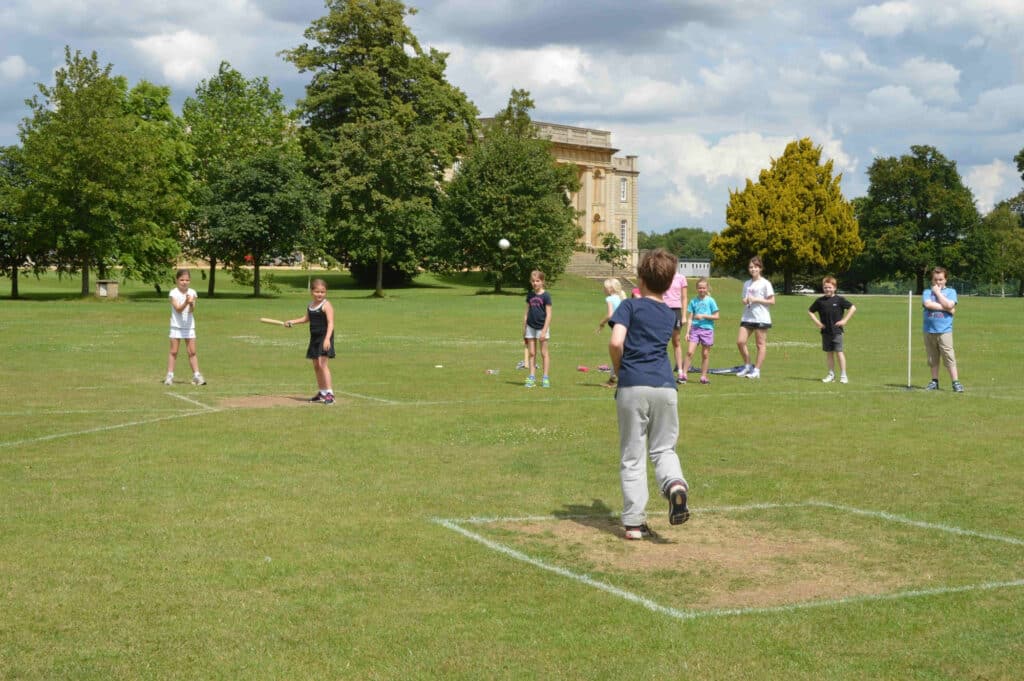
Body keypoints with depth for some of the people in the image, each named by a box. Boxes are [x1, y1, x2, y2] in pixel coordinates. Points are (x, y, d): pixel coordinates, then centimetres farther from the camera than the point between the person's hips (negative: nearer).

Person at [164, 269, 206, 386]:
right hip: (176, 325, -2)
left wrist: (191, 303, -30)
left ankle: (196, 375, 5)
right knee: (173, 351, 2)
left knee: (192, 352, 3)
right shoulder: (173, 293, -6)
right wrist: (186, 302, -32)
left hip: (189, 326, 2)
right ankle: (170, 375, 7)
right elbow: (178, 309, -15)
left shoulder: (192, 292, 1)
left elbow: (192, 310, -9)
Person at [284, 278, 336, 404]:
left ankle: (329, 393, -17)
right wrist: (292, 322, 23)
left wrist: (327, 338, -33)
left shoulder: (326, 305, -13)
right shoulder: (311, 305, 11)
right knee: (316, 366, 13)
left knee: (322, 363, -17)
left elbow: (330, 323, -22)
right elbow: (306, 318, 31)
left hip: (324, 337, -8)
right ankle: (321, 392, 26)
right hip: (314, 337, 8)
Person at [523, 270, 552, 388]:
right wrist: (524, 328, 12)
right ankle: (531, 378, 9)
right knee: (531, 353, 6)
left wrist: (544, 330, -15)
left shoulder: (546, 296, -8)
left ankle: (545, 378, 5)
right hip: (531, 327, 5)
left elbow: (548, 314, -10)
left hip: (542, 327, -5)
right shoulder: (530, 295, 8)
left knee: (544, 353, 1)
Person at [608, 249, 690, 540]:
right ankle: (675, 484, -18)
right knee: (663, 449, 15)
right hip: (665, 386, 3)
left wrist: (618, 369, 5)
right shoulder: (670, 315, 17)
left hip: (632, 386, -3)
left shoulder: (630, 306, 2)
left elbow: (616, 342, -10)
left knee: (632, 457, 4)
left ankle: (634, 523, 2)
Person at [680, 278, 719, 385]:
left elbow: (716, 316, -2)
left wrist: (703, 316, -12)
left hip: (707, 329, -1)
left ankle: (703, 376, 14)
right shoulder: (694, 301, 6)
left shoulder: (710, 301, 0)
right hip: (695, 328, 1)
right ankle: (684, 375, -6)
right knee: (690, 352, -9)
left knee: (705, 354, 6)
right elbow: (690, 318, 7)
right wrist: (687, 332, 1)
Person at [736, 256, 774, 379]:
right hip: (747, 317, 6)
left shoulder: (765, 283, -3)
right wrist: (745, 301, -2)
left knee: (760, 344, -1)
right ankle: (747, 366, 12)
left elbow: (772, 301, -6)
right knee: (740, 341, -4)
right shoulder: (747, 283, 15)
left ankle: (756, 370, 4)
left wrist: (756, 300, -14)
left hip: (761, 318, -6)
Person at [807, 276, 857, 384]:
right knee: (828, 352, 9)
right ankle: (831, 374, 17)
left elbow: (853, 308, -1)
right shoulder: (820, 301, 4)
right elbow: (809, 311, 15)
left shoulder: (839, 300, -4)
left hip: (837, 330, -3)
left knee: (839, 352, -5)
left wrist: (844, 320, -6)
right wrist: (816, 322, 3)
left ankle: (843, 375, 0)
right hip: (825, 331, 3)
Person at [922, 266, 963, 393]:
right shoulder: (927, 292, 11)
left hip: (944, 331, -2)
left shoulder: (951, 292, 8)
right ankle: (934, 381, 18)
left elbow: (949, 304, -11)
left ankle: (956, 382, -7)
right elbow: (927, 304, -10)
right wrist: (945, 308, -9)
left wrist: (938, 292, -2)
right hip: (929, 330, 2)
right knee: (932, 358, 8)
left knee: (949, 357, -8)